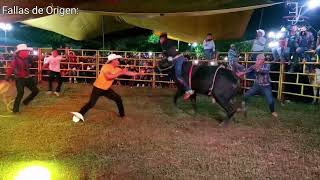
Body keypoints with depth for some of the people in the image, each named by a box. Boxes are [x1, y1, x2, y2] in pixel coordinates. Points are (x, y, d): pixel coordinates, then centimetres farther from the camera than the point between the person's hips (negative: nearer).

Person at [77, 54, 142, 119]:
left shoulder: (116, 69, 0)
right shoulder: (106, 66, -21)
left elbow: (127, 72, 3)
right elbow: (109, 76, -38)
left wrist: (138, 73, 1)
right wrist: (120, 73, -32)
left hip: (107, 89, 7)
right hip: (98, 89, -7)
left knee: (118, 99, 7)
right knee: (91, 104, -11)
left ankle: (122, 114, 22)